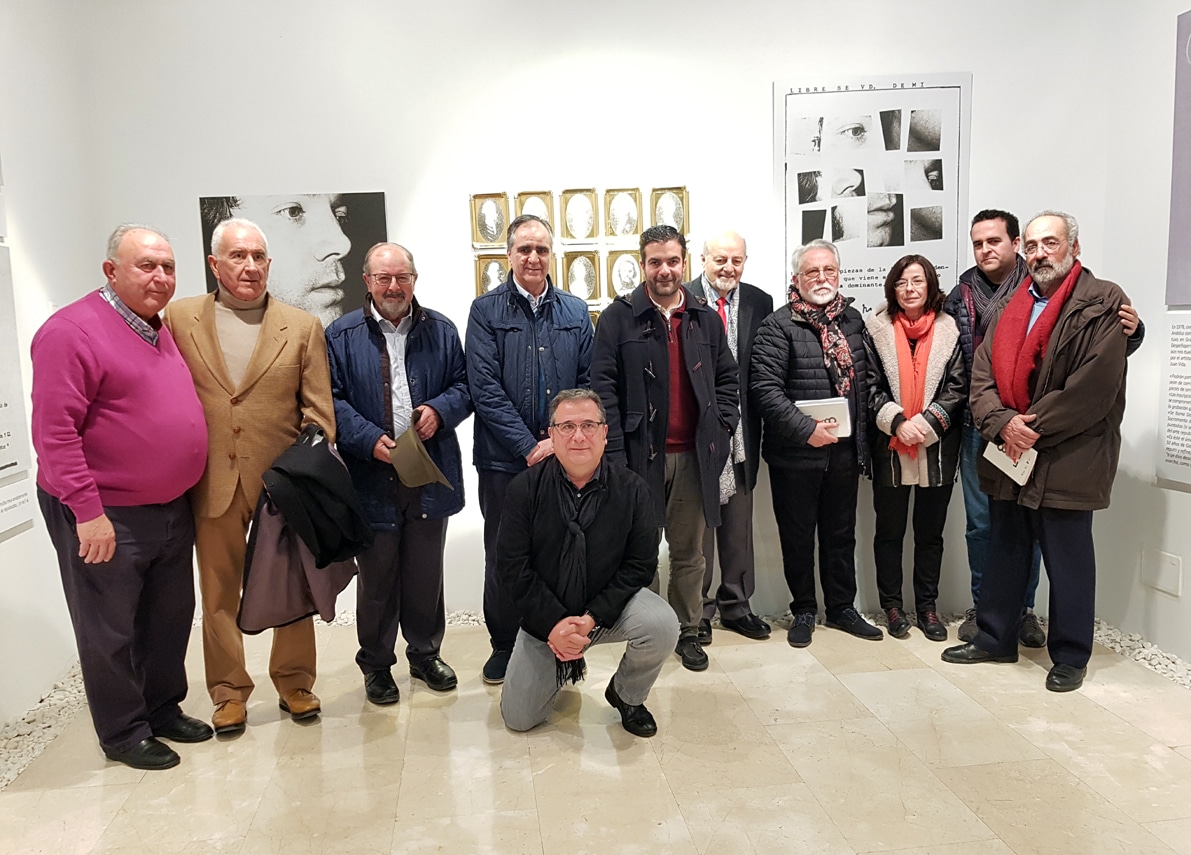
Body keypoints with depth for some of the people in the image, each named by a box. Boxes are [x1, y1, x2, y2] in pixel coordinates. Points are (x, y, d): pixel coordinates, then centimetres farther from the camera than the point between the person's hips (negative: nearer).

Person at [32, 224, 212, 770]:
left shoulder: (160, 331, 12)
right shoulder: (73, 331, -15)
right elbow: (54, 432, -20)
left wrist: (185, 490, 16)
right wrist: (87, 510, -22)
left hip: (170, 509, 8)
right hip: (105, 517, -8)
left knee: (171, 617, 18)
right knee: (110, 630, 7)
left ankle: (164, 708, 36)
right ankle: (123, 734, 23)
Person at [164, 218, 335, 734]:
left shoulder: (302, 327, 2)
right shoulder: (180, 318, 4)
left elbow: (318, 410, 1)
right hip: (211, 481, 1)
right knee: (219, 591, 11)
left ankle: (294, 683, 28)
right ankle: (229, 692, 26)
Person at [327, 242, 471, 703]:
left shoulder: (440, 330, 8)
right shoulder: (341, 335, 0)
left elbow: (464, 385, 9)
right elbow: (331, 400, -5)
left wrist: (440, 410, -12)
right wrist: (369, 440, -19)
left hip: (431, 475, 2)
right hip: (371, 479, -2)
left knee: (426, 574, 15)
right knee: (376, 578, 10)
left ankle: (425, 654, 34)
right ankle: (376, 665, 28)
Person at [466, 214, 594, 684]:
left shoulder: (575, 311, 8)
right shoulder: (486, 310, -1)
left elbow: (588, 383, 6)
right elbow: (484, 386, -8)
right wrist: (528, 446, -14)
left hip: (564, 456, 2)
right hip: (504, 458, -2)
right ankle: (504, 644, 27)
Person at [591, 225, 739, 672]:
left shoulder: (705, 318, 11)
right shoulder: (619, 317, -2)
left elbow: (728, 378, 17)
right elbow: (604, 389, -6)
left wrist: (721, 427, 2)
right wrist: (616, 457, -12)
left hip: (694, 456, 3)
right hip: (641, 454, -3)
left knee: (689, 551, 12)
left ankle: (688, 631, 27)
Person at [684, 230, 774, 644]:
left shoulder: (759, 303, 7)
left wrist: (755, 422, -1)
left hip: (740, 433, 4)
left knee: (738, 523, 14)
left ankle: (735, 604, 29)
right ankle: (698, 608, 21)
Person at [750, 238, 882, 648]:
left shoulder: (853, 319, 10)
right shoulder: (778, 326, -8)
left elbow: (864, 383, 14)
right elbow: (764, 388, -16)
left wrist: (862, 442, 7)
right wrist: (806, 430, -21)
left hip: (845, 450, 5)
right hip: (796, 454, -4)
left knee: (841, 533, 15)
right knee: (798, 535, 8)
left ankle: (842, 607, 30)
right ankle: (803, 611, 24)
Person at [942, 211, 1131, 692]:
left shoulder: (1103, 303, -6)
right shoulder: (1010, 306, 12)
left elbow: (1096, 384, -16)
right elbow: (982, 375, 5)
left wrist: (1035, 427, -15)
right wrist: (1003, 423, -12)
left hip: (1067, 461, -6)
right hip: (1007, 455, 6)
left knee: (1068, 562, 6)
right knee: (1004, 554, 17)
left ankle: (1070, 656, 22)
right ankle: (995, 639, 31)